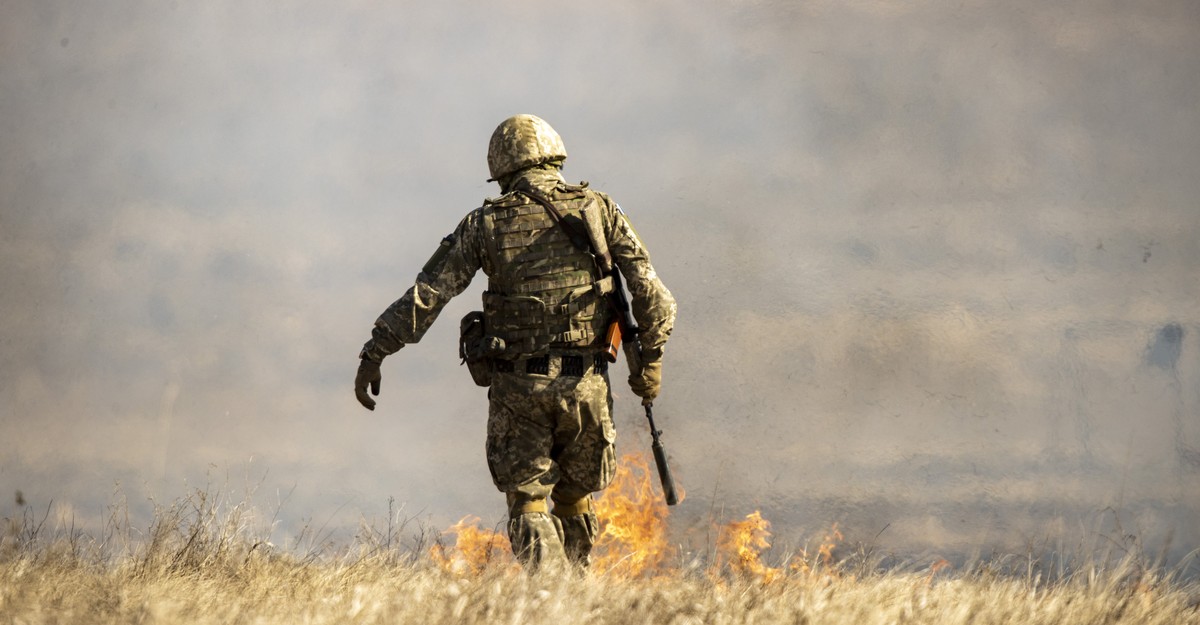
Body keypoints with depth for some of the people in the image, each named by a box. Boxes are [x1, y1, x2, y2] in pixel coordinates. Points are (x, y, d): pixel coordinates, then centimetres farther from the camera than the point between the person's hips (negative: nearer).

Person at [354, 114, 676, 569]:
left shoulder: (485, 224, 1)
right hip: (586, 384, 1)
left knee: (529, 506, 5)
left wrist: (375, 353, 2)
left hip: (517, 385, -1)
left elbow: (427, 296, -2)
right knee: (575, 499, 18)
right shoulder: (600, 211, 3)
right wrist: (650, 356, 6)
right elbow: (650, 292, -3)